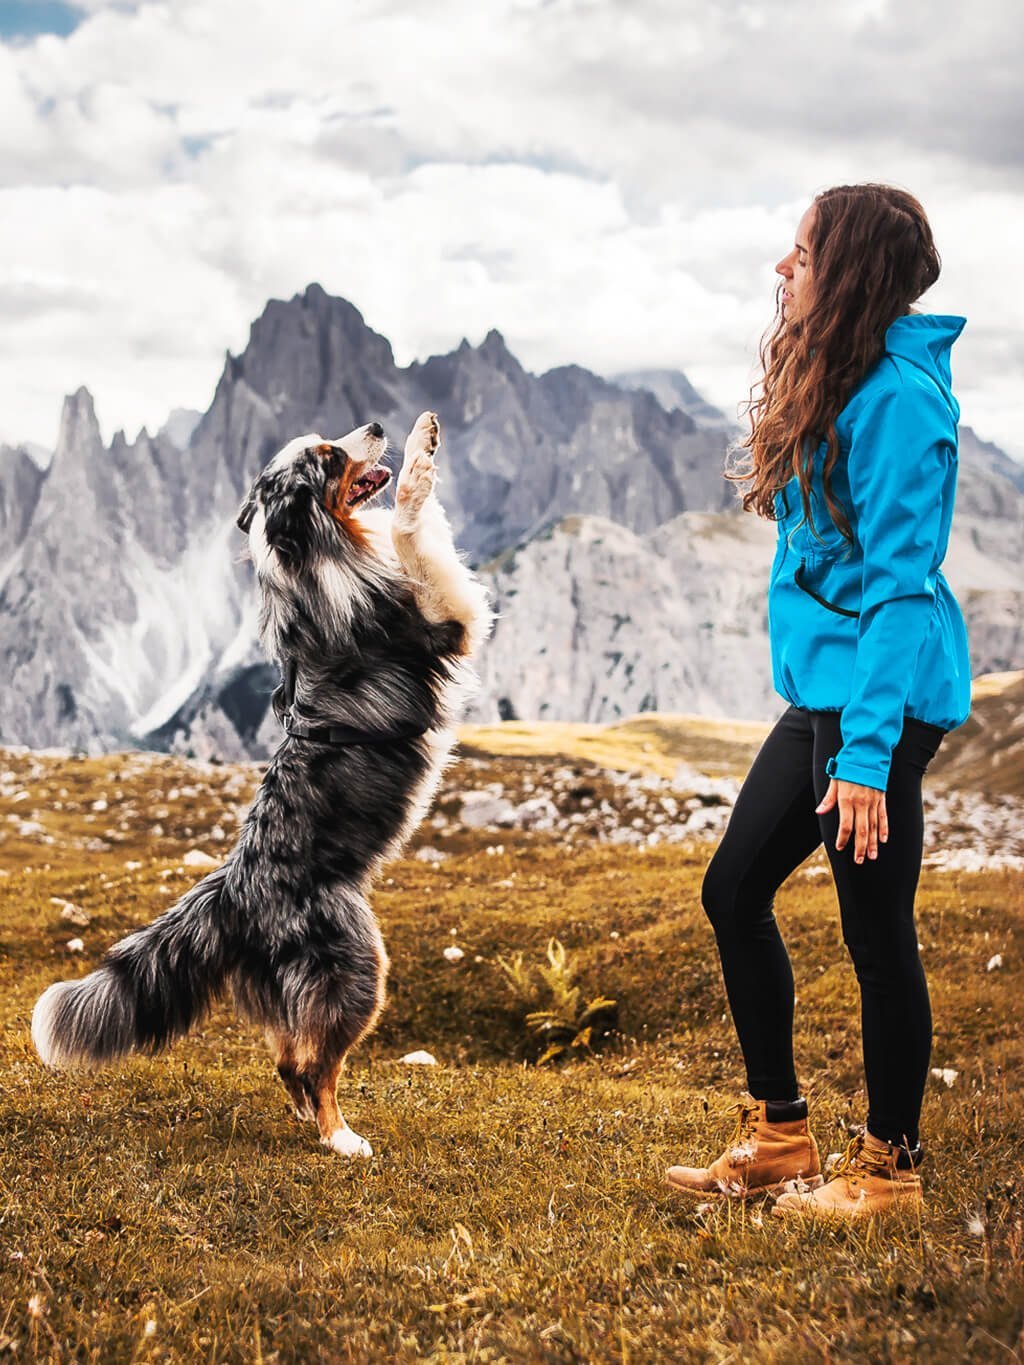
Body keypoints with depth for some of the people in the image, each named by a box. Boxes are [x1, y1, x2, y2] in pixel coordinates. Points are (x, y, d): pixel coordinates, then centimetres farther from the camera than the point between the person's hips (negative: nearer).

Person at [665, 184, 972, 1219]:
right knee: (734, 893, 13)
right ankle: (777, 1138, 26)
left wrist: (868, 754, -21)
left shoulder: (898, 397, -17)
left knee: (876, 935, 2)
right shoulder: (834, 381, 13)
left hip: (881, 699, -10)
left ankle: (889, 1167, 20)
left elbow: (900, 582, -20)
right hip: (820, 690, 10)